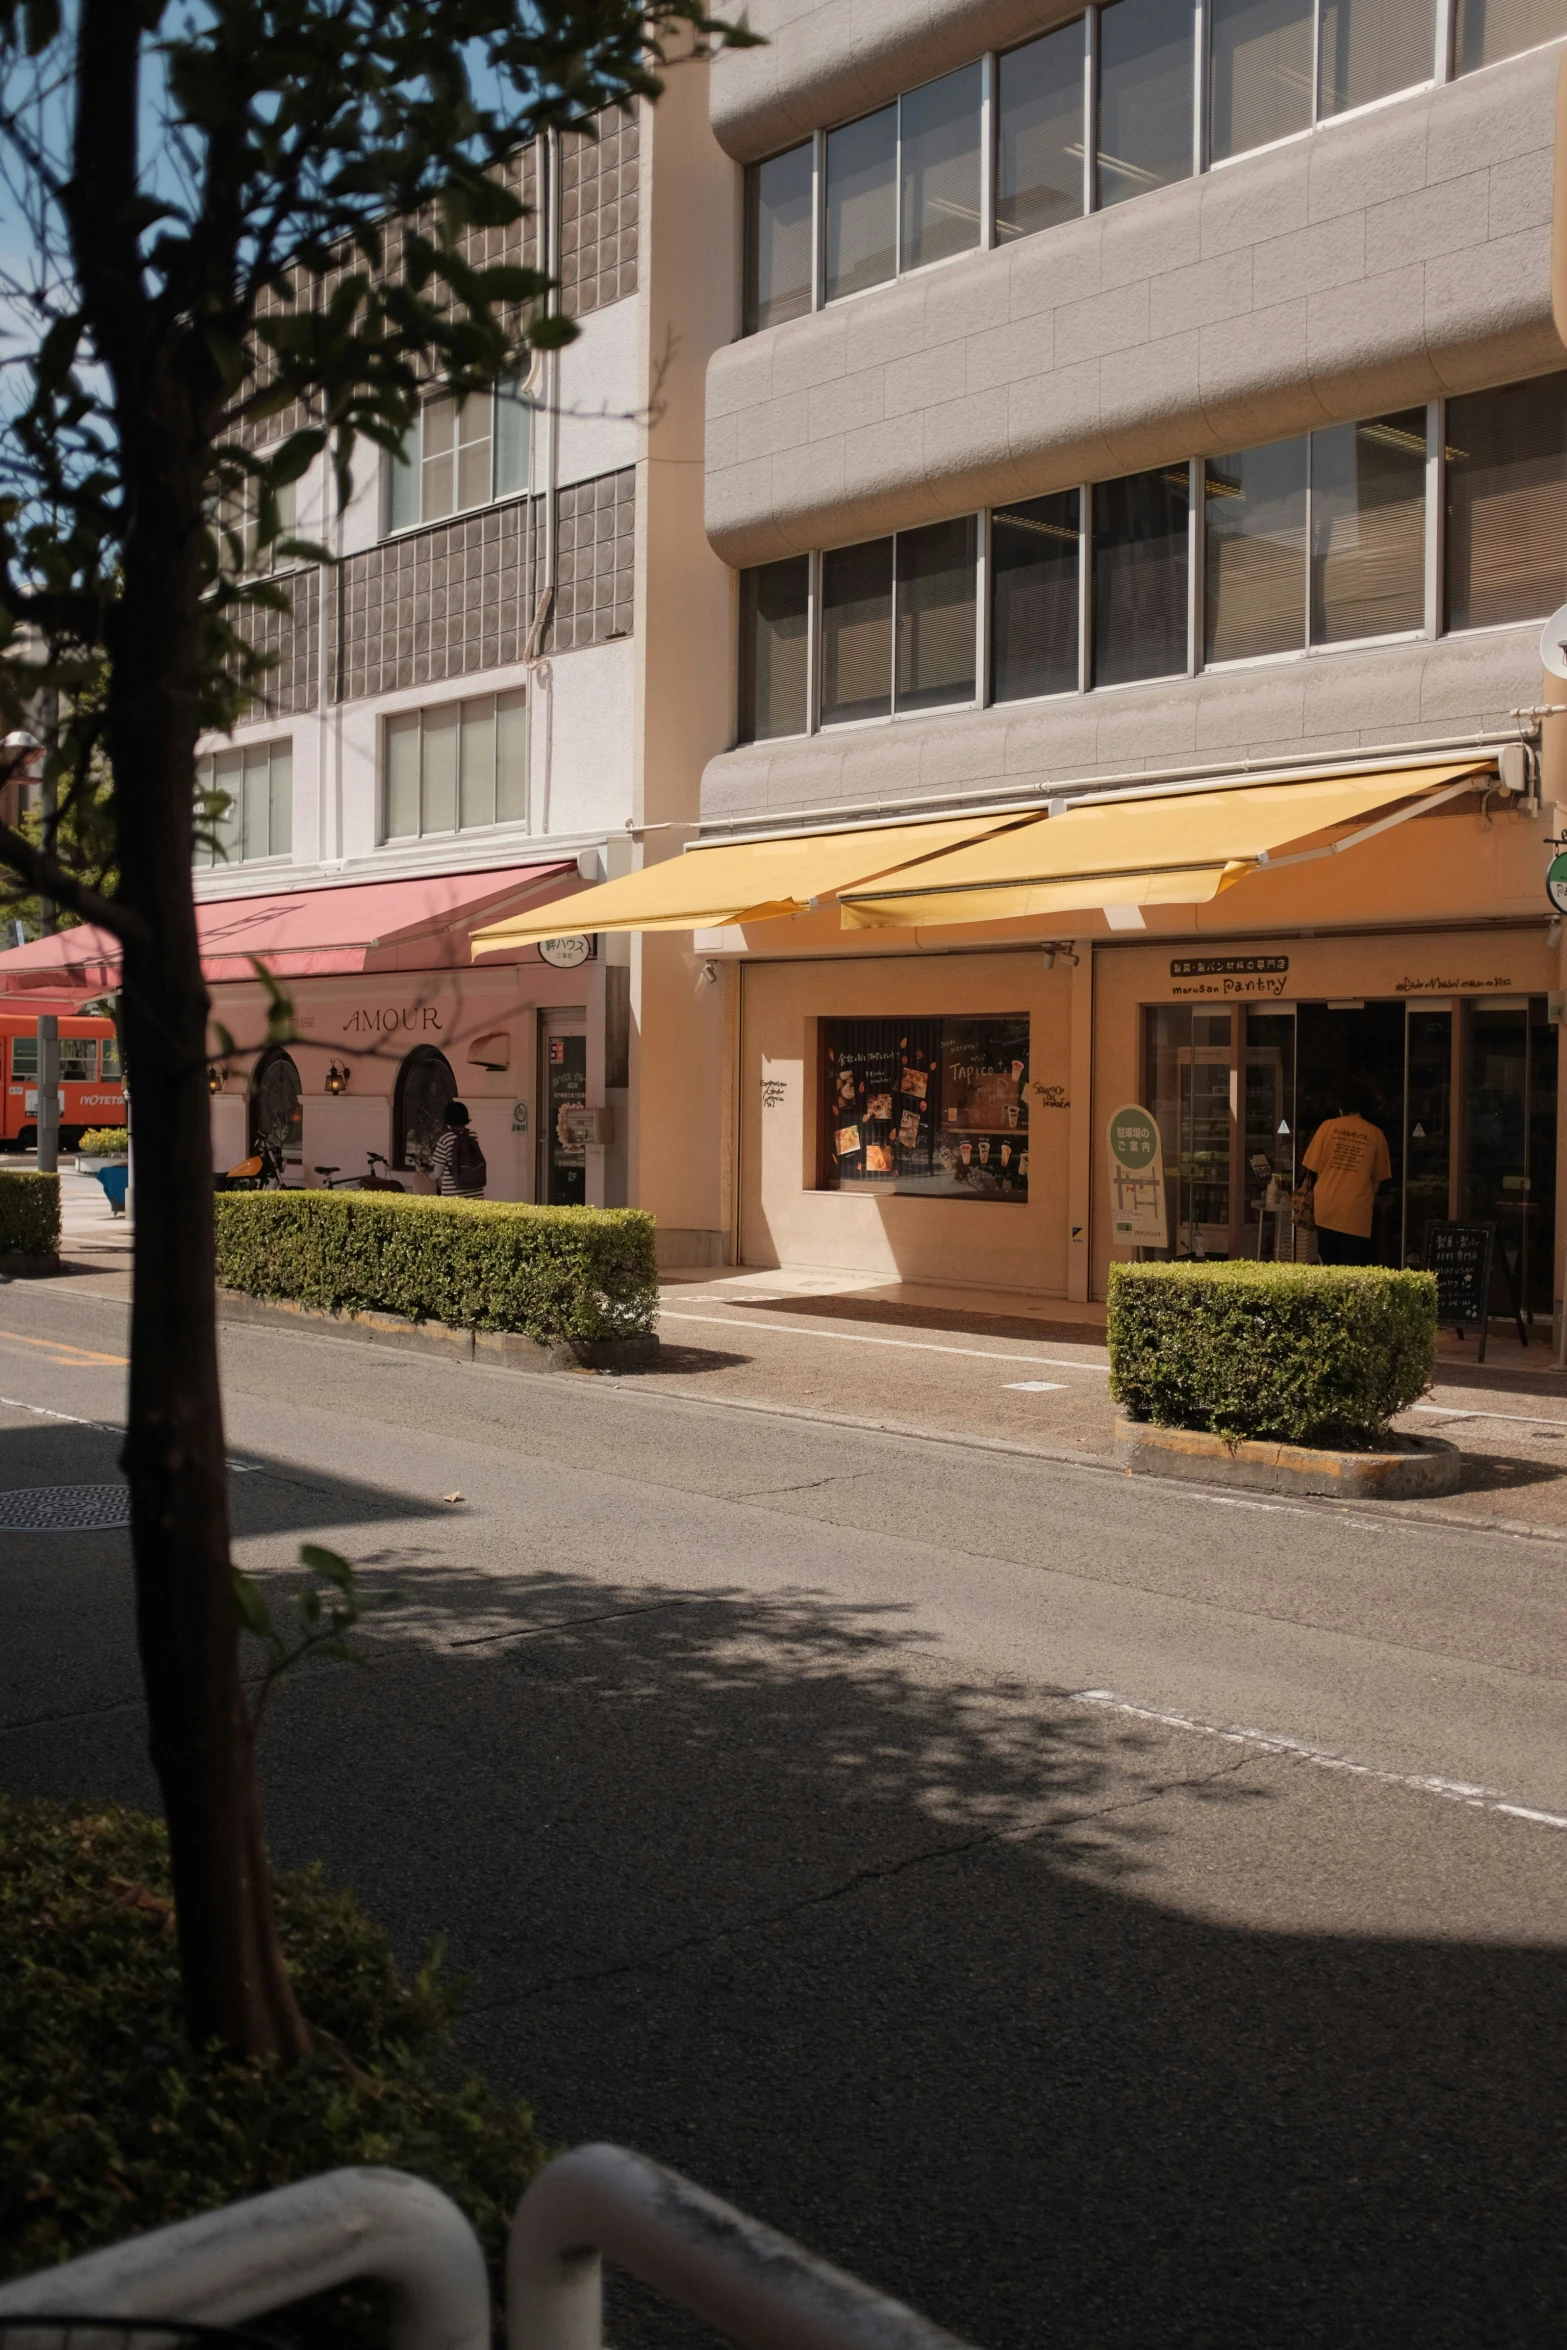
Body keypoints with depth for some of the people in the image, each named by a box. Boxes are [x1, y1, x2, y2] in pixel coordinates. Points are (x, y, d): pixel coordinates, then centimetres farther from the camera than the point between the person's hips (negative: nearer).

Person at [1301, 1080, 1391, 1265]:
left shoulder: (1328, 1126, 1)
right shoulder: (1375, 1135, 1)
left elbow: (1312, 1168, 5)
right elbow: (1378, 1178, 8)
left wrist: (1312, 1195, 21)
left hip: (1326, 1210, 2)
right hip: (1356, 1213, -2)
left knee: (1329, 1266, 12)